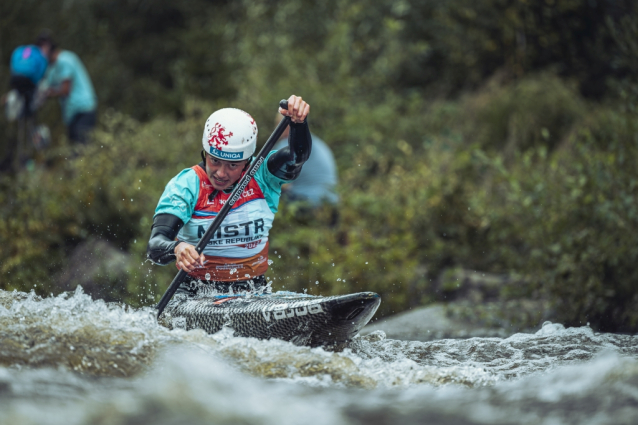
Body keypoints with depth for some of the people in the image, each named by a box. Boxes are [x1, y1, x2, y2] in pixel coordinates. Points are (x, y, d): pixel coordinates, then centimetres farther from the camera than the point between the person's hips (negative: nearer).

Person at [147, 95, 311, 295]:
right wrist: (177, 248, -42)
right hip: (196, 294, -1)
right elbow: (155, 245, -19)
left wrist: (298, 121, -39)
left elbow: (298, 155, -18)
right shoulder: (185, 185, -8)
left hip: (253, 292, 2)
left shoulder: (261, 177, -1)